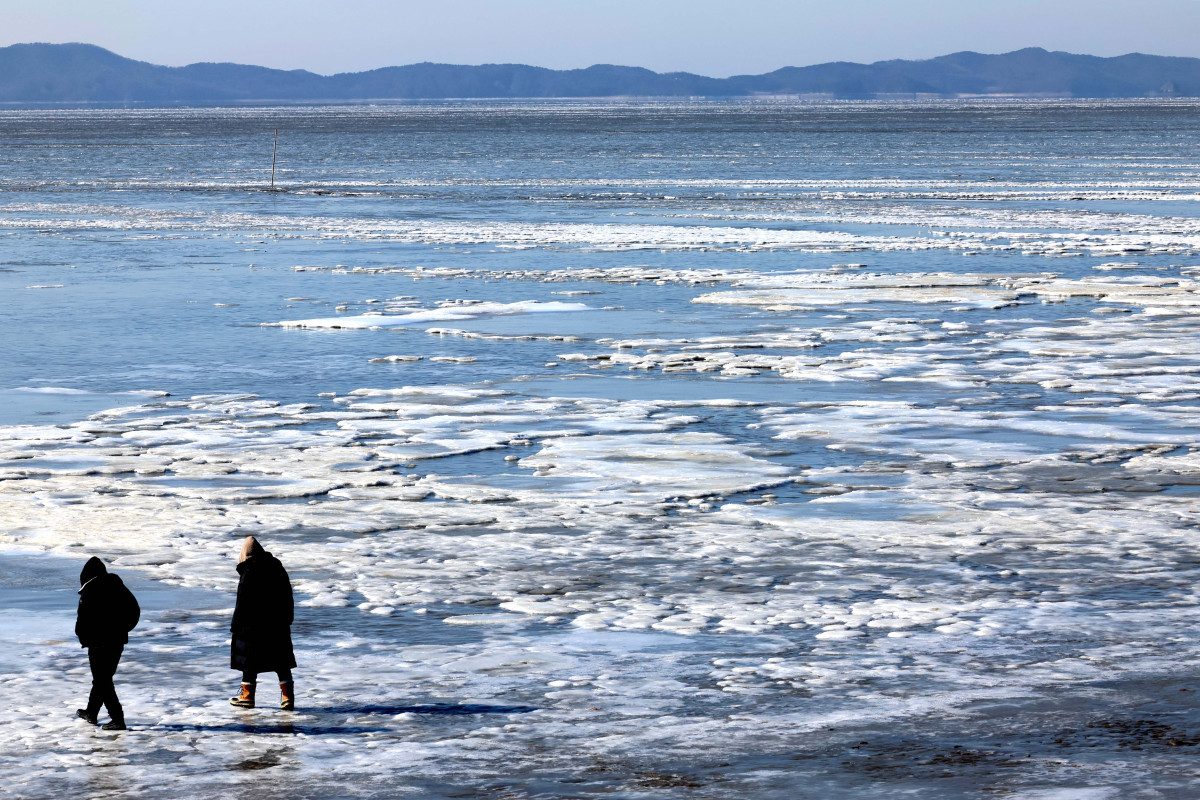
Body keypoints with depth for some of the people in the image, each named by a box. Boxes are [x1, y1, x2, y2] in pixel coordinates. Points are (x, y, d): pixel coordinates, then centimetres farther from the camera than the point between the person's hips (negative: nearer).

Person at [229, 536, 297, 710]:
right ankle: (288, 697, 4)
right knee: (282, 662, 9)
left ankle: (247, 696, 13)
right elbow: (288, 598, 14)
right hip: (279, 625, 6)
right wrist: (287, 620, 24)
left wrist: (235, 627, -6)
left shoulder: (248, 574, -15)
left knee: (249, 662, 7)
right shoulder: (277, 569, 5)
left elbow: (242, 604, -14)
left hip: (254, 626, -6)